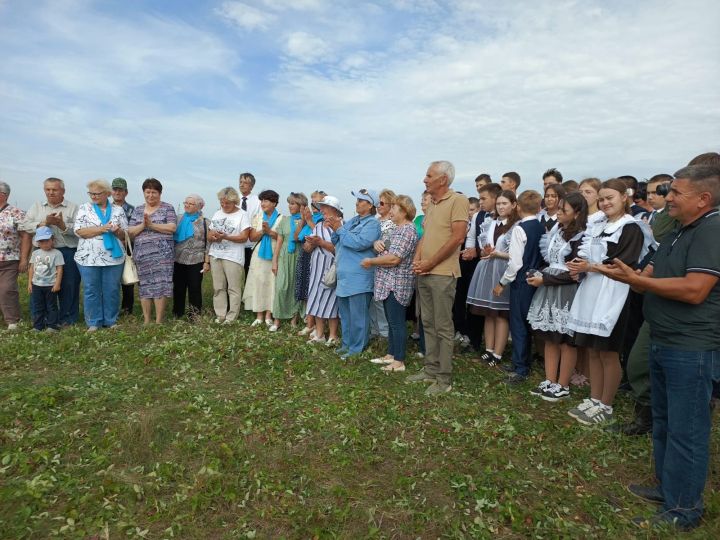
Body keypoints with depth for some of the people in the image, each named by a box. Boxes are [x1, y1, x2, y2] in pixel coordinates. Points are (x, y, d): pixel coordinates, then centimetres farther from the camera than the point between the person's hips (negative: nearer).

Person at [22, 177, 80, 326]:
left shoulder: (73, 208, 4)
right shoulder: (36, 207, 15)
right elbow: (25, 226, 4)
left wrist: (62, 225, -19)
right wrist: (44, 222, -9)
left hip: (67, 252, -3)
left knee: (68, 286, 2)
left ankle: (67, 319, 14)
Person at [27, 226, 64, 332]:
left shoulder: (56, 253, -9)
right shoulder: (35, 253, 8)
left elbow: (59, 269, -11)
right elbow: (31, 268, 12)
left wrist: (57, 283, -14)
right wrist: (29, 283, 9)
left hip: (50, 285, -5)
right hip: (36, 285, 5)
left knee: (51, 306, 5)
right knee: (36, 306, 11)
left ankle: (52, 325, 12)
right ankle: (37, 326, 19)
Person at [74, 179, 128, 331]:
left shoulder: (118, 210, 8)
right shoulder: (84, 209, 4)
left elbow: (125, 234, 8)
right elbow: (80, 231, -7)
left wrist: (117, 231, -14)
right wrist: (103, 229, -16)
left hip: (114, 257, 1)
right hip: (89, 258, -1)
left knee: (112, 290, 6)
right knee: (91, 291, 4)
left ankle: (111, 321, 19)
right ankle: (93, 323, 15)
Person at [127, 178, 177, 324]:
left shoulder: (167, 208, 5)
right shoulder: (137, 210, 16)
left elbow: (172, 228, -8)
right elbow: (130, 232, 9)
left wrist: (151, 225, -14)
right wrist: (142, 225, -9)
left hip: (162, 253, -4)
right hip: (142, 253, 4)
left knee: (160, 284, -8)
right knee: (144, 285, 6)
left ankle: (159, 321, -2)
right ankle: (146, 321, 14)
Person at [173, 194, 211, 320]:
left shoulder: (204, 222, -1)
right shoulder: (178, 219, 10)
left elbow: (208, 243, -3)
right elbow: (171, 237, 16)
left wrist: (207, 262, -9)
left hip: (196, 262, -4)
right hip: (178, 261, 4)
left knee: (195, 289, 2)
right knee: (178, 288, 9)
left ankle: (195, 316, 13)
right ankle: (177, 314, 21)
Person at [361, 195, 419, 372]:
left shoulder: (407, 230, -17)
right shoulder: (399, 228, 16)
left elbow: (394, 258, -24)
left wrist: (371, 261, -14)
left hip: (397, 285, -10)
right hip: (389, 284, 10)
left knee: (397, 323, -3)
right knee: (391, 322, 16)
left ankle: (399, 361, 5)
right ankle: (391, 355, 27)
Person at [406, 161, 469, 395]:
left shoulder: (458, 200, -10)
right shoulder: (432, 204, 16)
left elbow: (457, 237, -16)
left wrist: (430, 263, -13)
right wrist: (417, 259, 2)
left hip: (443, 274, -8)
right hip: (424, 273, 8)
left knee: (443, 327, -1)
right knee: (428, 323, 14)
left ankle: (444, 378, 9)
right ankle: (431, 369, 25)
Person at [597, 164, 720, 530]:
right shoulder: (680, 232, 15)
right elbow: (653, 276, 16)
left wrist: (633, 279, -22)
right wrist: (627, 274, -4)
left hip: (690, 349, -10)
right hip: (663, 343, 10)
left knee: (685, 430, 1)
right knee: (663, 422, 19)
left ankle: (683, 508, 15)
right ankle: (667, 486, 35)